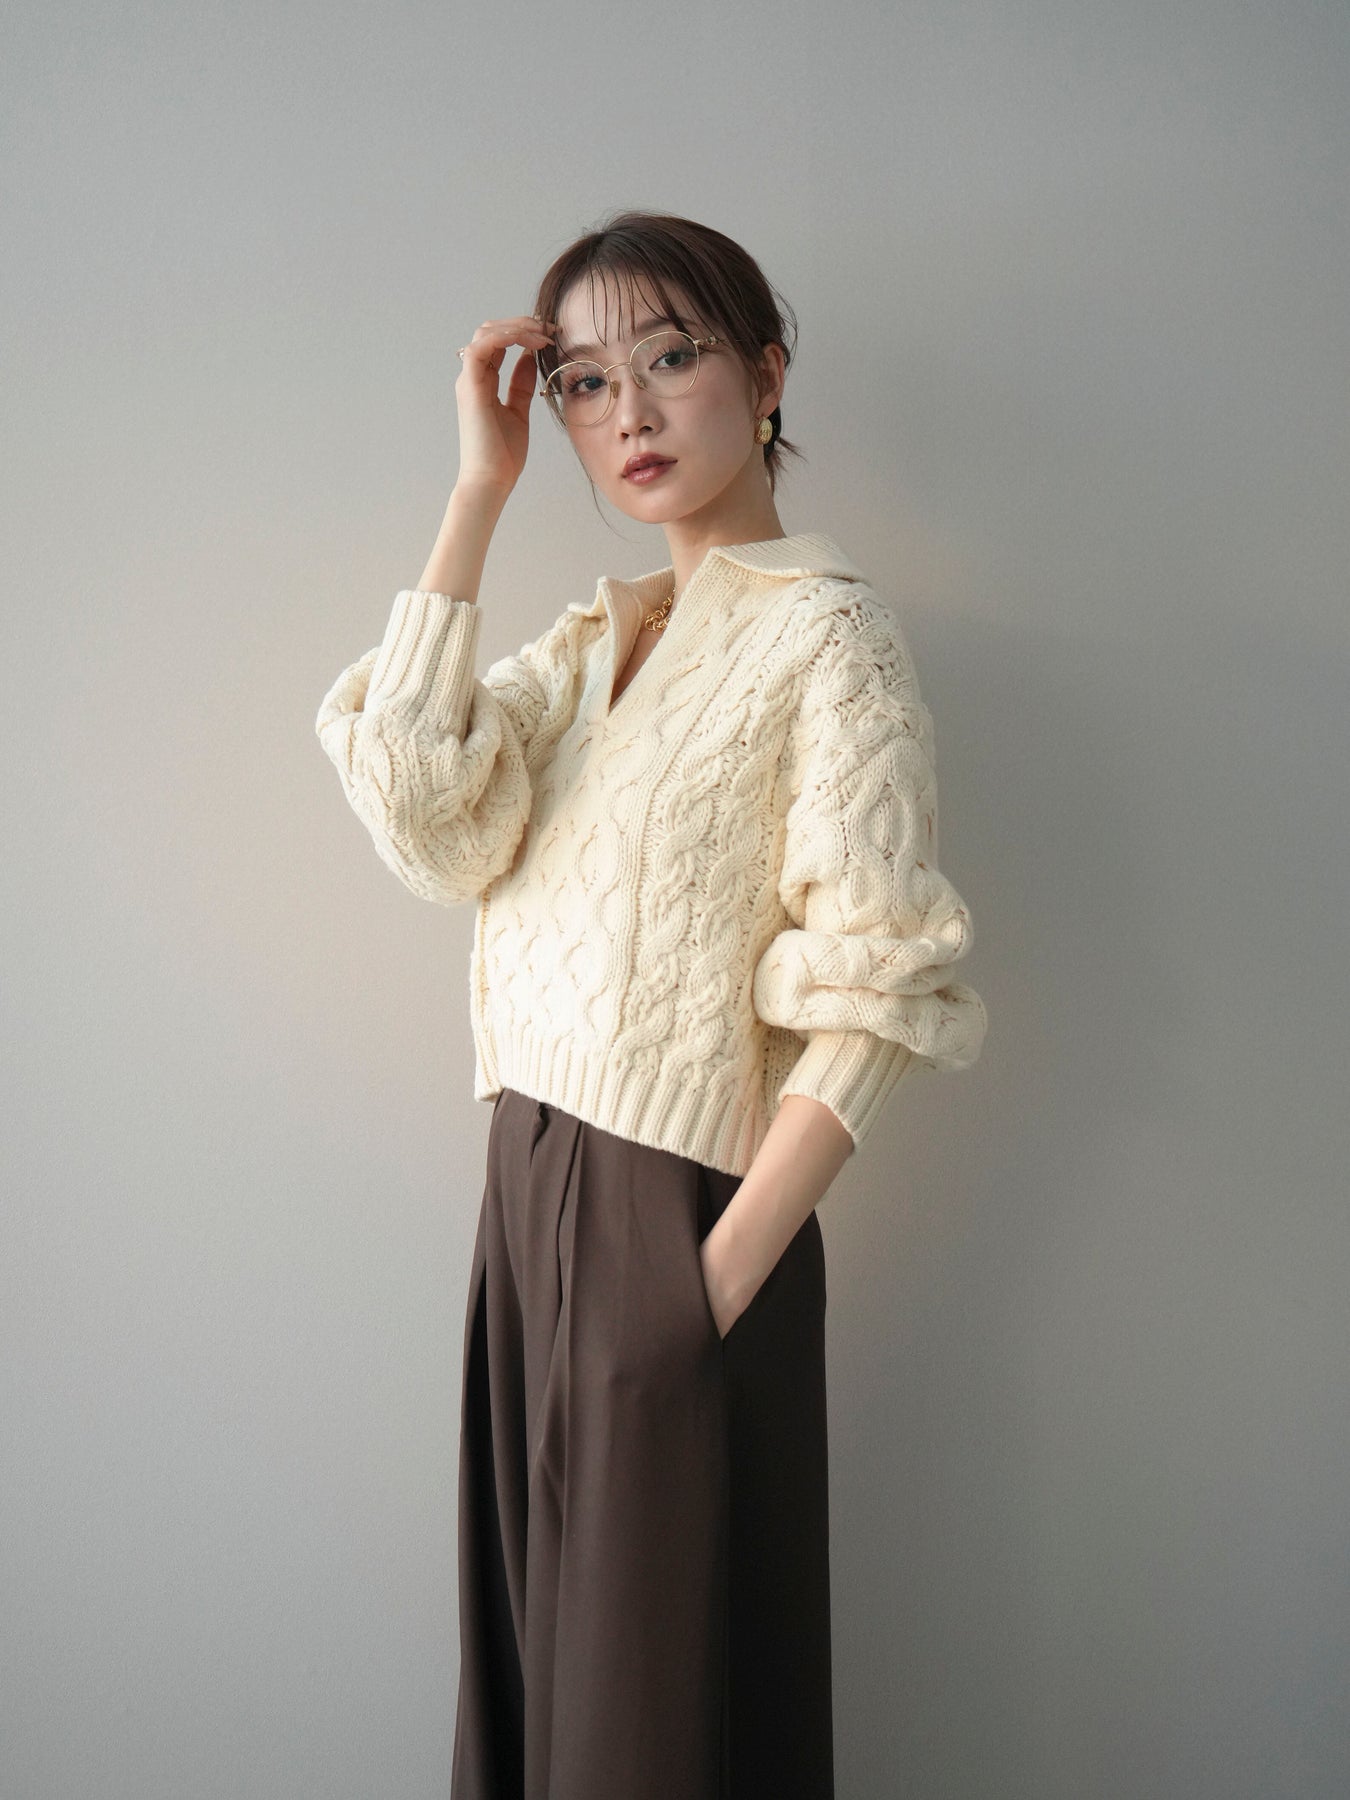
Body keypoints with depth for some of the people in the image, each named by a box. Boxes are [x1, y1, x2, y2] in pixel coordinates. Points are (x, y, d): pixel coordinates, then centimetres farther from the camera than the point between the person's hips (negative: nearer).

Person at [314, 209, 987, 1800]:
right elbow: (417, 803, -5)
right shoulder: (591, 639, 13)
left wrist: (725, 1271, -19)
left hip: (679, 1208, -6)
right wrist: (477, 494, -3)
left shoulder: (825, 634, -7)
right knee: (532, 1641, 17)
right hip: (530, 1188, 6)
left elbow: (874, 996, -14)